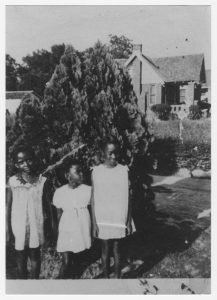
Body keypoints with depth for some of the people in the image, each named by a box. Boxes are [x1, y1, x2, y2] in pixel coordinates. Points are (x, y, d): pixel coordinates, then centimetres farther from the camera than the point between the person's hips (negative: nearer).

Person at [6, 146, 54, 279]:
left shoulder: (41, 181, -6)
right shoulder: (12, 182, -9)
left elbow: (47, 204, 3)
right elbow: (8, 208, -5)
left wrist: (52, 224, 6)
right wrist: (7, 231, -5)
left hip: (36, 225, 1)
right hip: (19, 226, 0)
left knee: (35, 254, 12)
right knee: (21, 256, 12)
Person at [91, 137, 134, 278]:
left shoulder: (124, 171, -5)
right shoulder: (97, 172, -6)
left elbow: (128, 198, -1)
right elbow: (93, 199, -2)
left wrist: (129, 221, -1)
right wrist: (94, 223, -4)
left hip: (119, 219, 0)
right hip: (103, 220, 0)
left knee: (117, 250, 10)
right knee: (105, 250, 11)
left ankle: (117, 278, 25)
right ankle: (106, 278, 26)